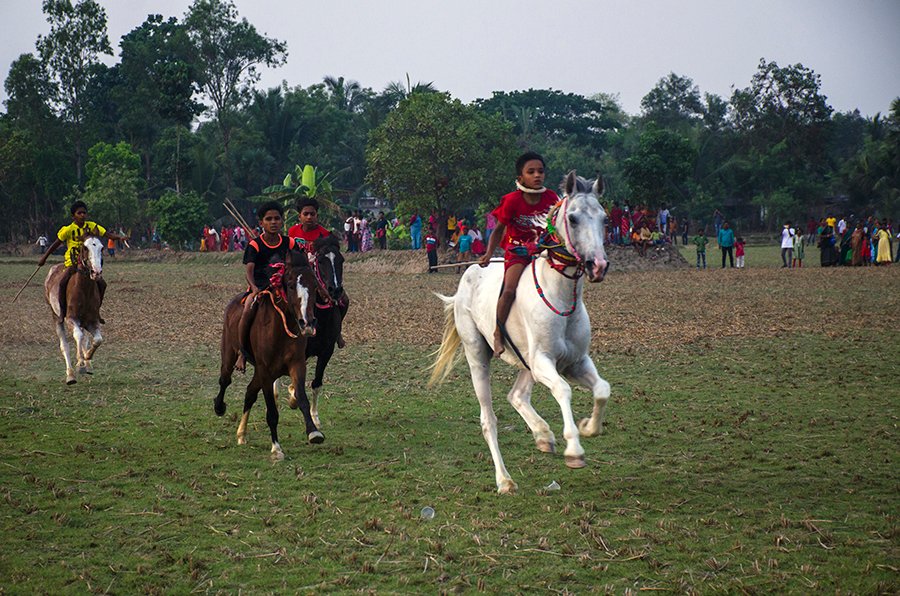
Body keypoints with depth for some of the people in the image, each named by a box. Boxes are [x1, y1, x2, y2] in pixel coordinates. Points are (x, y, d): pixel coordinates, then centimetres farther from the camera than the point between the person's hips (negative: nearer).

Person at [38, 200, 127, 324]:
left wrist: (119, 237, -25)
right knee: (63, 282, -27)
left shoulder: (92, 226, 2)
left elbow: (107, 234, -5)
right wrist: (44, 258, 7)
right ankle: (62, 311, -13)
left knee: (102, 283, -10)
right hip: (73, 262, -3)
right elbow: (56, 244, 4)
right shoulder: (68, 230, -5)